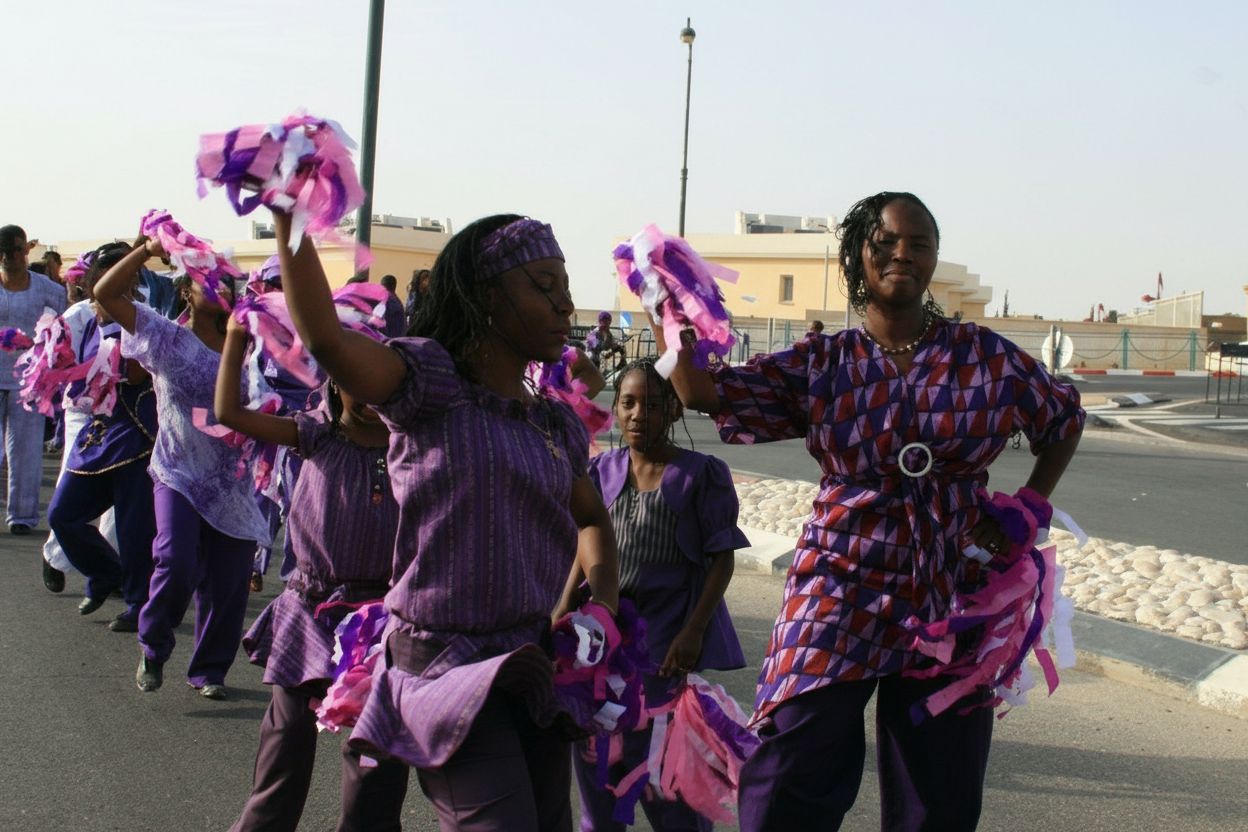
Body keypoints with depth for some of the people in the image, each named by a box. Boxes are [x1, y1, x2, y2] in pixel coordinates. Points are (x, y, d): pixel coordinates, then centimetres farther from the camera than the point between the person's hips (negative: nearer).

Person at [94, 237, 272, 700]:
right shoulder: (166, 339, -1)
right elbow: (105, 294, -7)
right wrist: (148, 250, -15)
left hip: (232, 482, 3)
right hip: (179, 474, -3)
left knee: (228, 583, 5)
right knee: (176, 564, -20)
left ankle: (209, 670, 25)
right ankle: (153, 650, 8)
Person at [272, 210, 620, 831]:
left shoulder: (559, 425, 9)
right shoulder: (431, 385, -11)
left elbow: (592, 519, 24)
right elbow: (324, 337, -29)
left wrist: (603, 602, 5)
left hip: (536, 666, 7)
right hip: (448, 660, -7)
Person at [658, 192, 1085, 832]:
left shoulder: (987, 358, 3)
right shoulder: (819, 366, 1)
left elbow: (1064, 418, 18)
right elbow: (704, 393, -5)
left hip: (948, 598, 1)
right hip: (840, 591, -1)